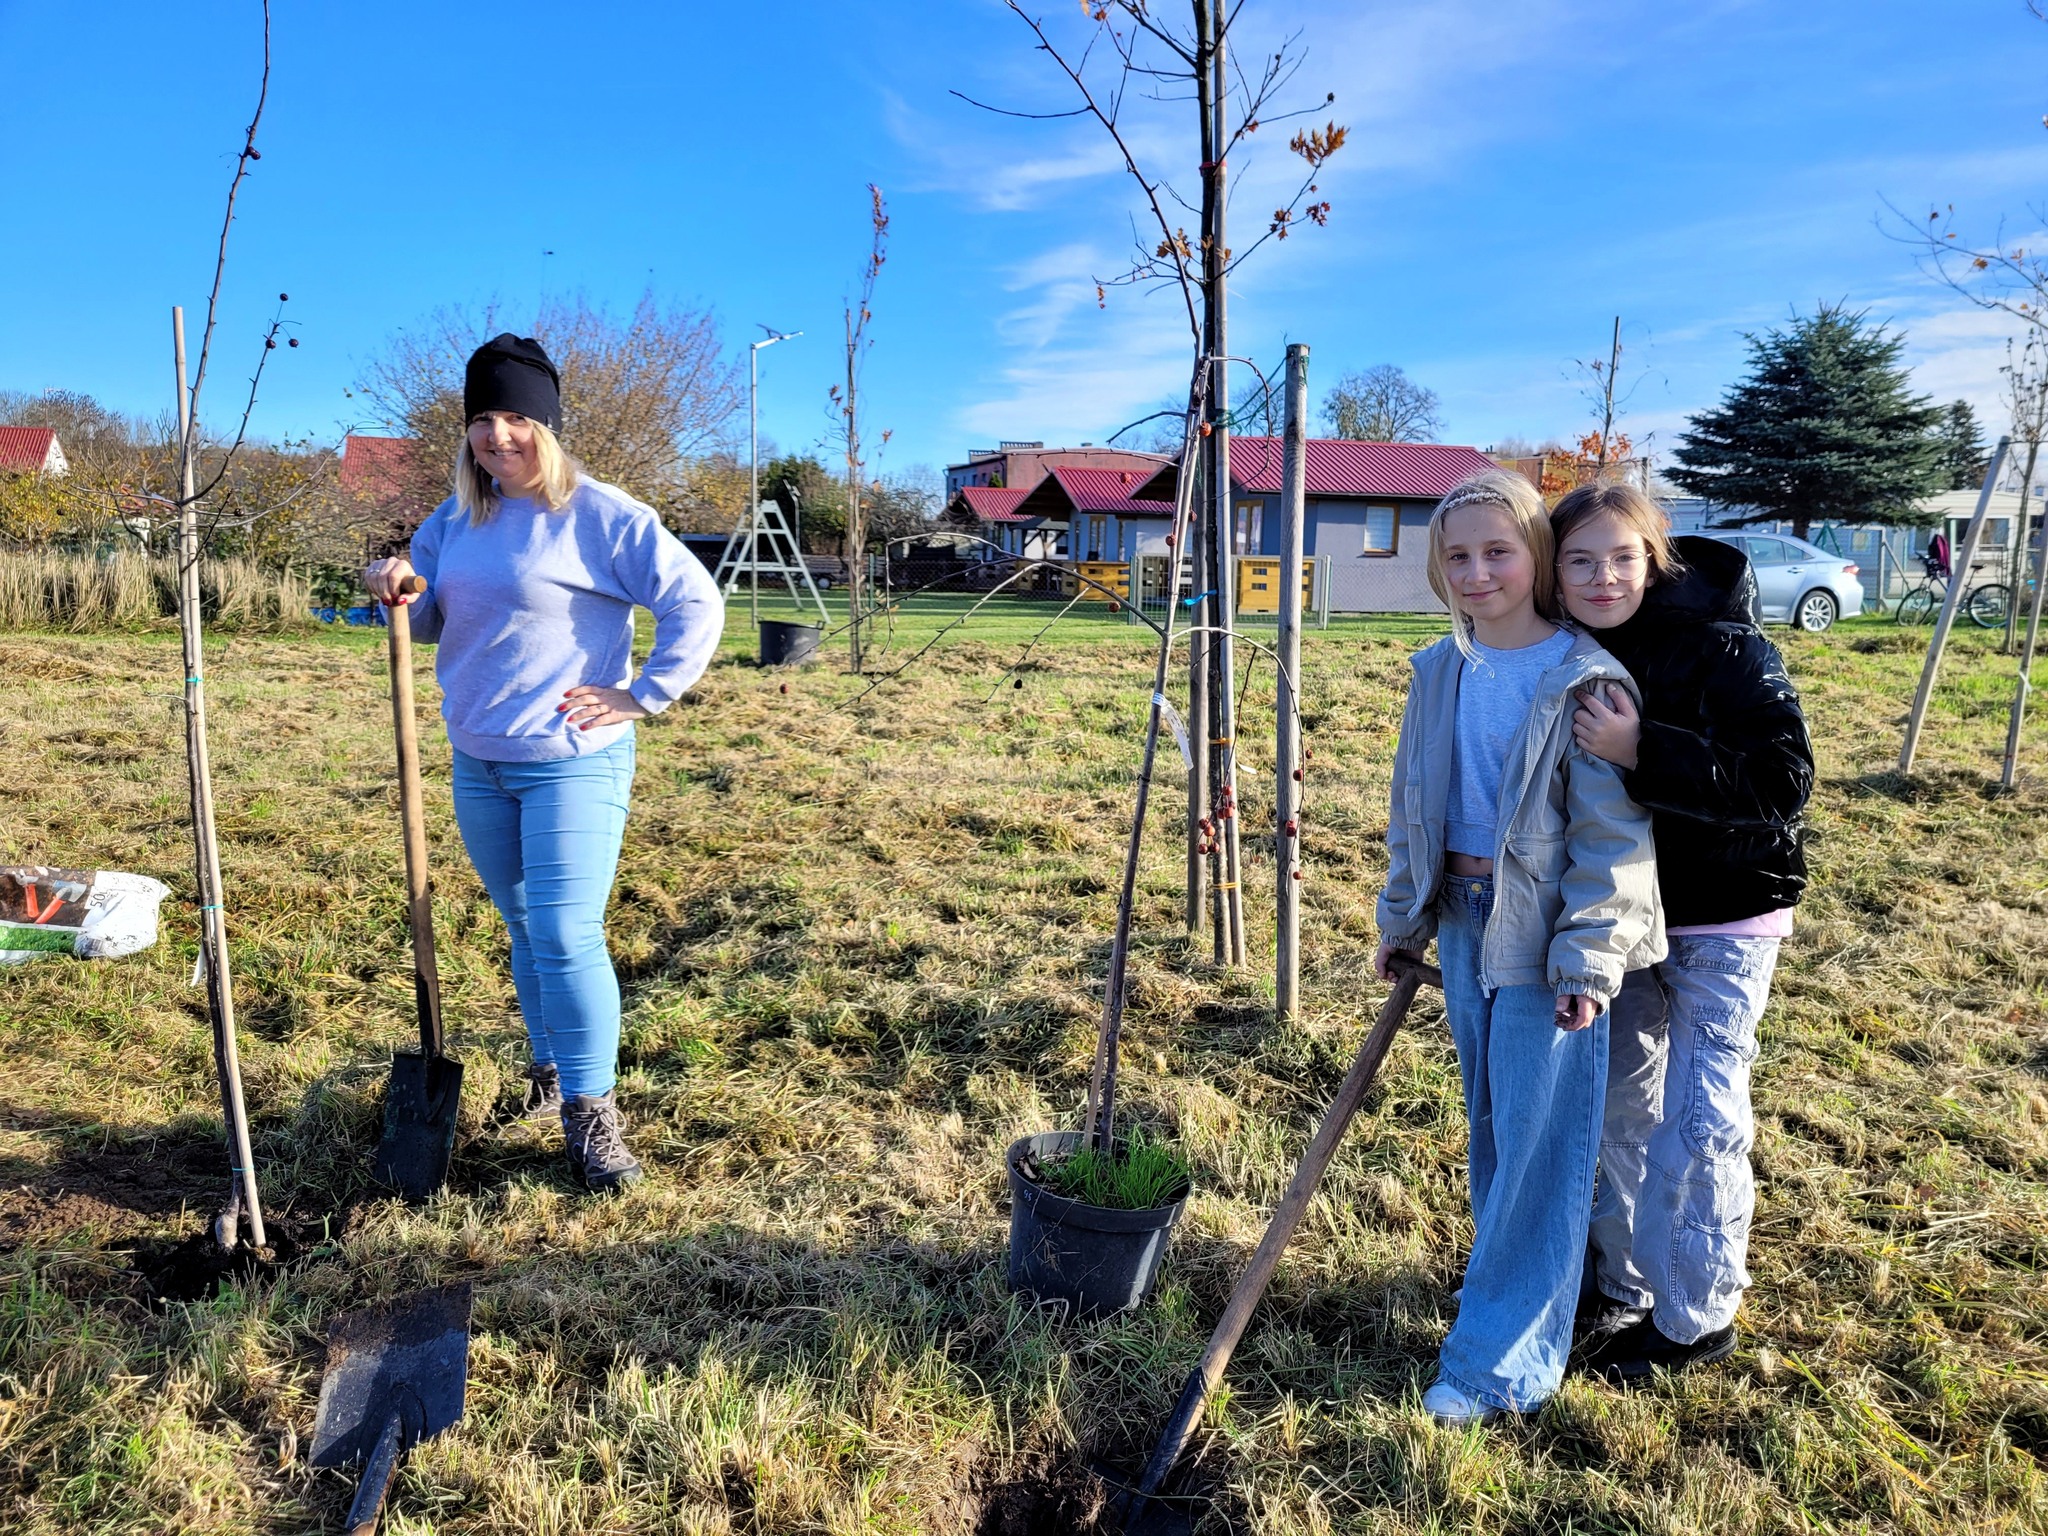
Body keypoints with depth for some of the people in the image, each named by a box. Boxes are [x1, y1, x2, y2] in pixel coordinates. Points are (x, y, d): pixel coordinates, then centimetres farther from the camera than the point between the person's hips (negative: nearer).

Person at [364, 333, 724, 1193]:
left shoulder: (599, 515, -11)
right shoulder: (454, 519, 10)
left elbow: (696, 603, -12)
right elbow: (430, 623, 17)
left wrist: (644, 697, -13)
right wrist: (397, 594, -5)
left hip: (573, 765, -7)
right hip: (477, 765, 7)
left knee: (566, 936, -10)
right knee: (523, 928, 17)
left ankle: (591, 1113, 2)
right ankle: (550, 1068, 35)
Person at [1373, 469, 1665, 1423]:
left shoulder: (1585, 681, -14)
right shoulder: (1439, 674, 5)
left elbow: (1612, 834, -13)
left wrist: (1589, 958, -17)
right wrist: (1402, 920, 15)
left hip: (1547, 928, -6)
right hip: (1464, 917, 6)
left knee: (1539, 1141, 0)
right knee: (1490, 1122, 19)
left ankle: (1504, 1360, 10)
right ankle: (1515, 1273, 39)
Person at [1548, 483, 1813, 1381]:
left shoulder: (1726, 649, -20)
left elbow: (1785, 784, -27)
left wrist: (1643, 753, -37)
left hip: (1722, 923, -5)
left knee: (1698, 1122, -1)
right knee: (1619, 1103, 15)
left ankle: (1697, 1320, 20)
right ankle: (1628, 1285, 35)